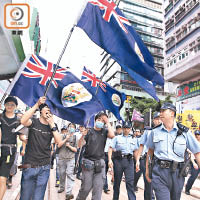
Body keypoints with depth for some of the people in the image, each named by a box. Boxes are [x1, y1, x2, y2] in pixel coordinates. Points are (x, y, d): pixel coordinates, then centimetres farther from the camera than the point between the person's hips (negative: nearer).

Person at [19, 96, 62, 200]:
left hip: (44, 168, 2)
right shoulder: (34, 121, -1)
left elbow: (59, 142, -6)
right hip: (29, 166, -1)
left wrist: (52, 124, -13)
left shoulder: (53, 126, 6)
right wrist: (36, 105, -27)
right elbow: (23, 121, -25)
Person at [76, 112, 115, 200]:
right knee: (86, 187, 5)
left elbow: (112, 135, -17)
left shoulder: (105, 131, 5)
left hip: (100, 162, 2)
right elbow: (80, 145, -4)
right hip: (88, 162, -1)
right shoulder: (89, 131, 1)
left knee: (98, 187, 1)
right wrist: (83, 135, -22)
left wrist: (108, 122, -10)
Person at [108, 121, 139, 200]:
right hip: (118, 160, -1)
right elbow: (111, 149, 0)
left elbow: (135, 151, 18)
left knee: (130, 182, -6)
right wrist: (110, 160, -12)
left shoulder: (133, 139, 16)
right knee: (117, 181, 9)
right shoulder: (117, 138, 6)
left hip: (129, 160, 2)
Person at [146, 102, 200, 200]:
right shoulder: (154, 132, 3)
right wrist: (147, 169, 15)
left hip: (177, 172, 1)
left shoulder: (185, 132, -2)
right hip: (159, 171, -1)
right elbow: (150, 150, 13)